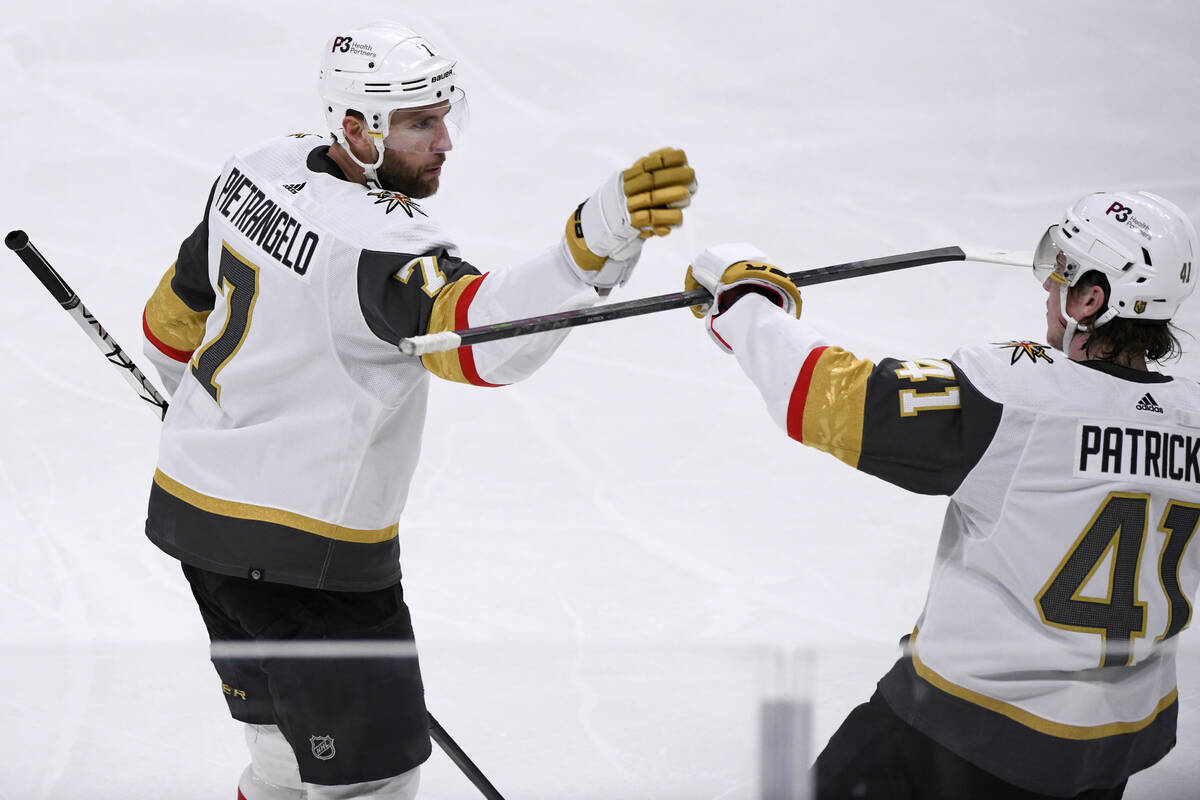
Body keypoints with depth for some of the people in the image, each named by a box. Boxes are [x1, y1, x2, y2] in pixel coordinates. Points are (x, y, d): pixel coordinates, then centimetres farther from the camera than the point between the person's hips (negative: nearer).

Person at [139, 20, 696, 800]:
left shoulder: (262, 169, 1)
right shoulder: (379, 242, -26)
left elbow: (185, 307, 16)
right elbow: (481, 330, -45)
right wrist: (603, 235, -59)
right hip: (301, 553, -9)